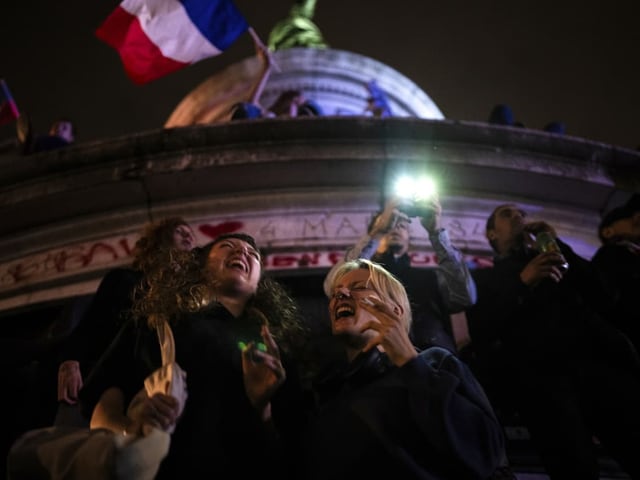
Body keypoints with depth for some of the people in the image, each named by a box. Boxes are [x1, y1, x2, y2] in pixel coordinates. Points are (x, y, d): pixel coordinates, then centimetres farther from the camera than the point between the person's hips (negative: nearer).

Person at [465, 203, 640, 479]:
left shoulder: (556, 261, 32)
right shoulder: (484, 277, 24)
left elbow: (604, 299, 16)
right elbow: (480, 331, 6)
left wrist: (560, 246, 15)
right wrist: (522, 283, -2)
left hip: (595, 358, 3)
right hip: (537, 370, -2)